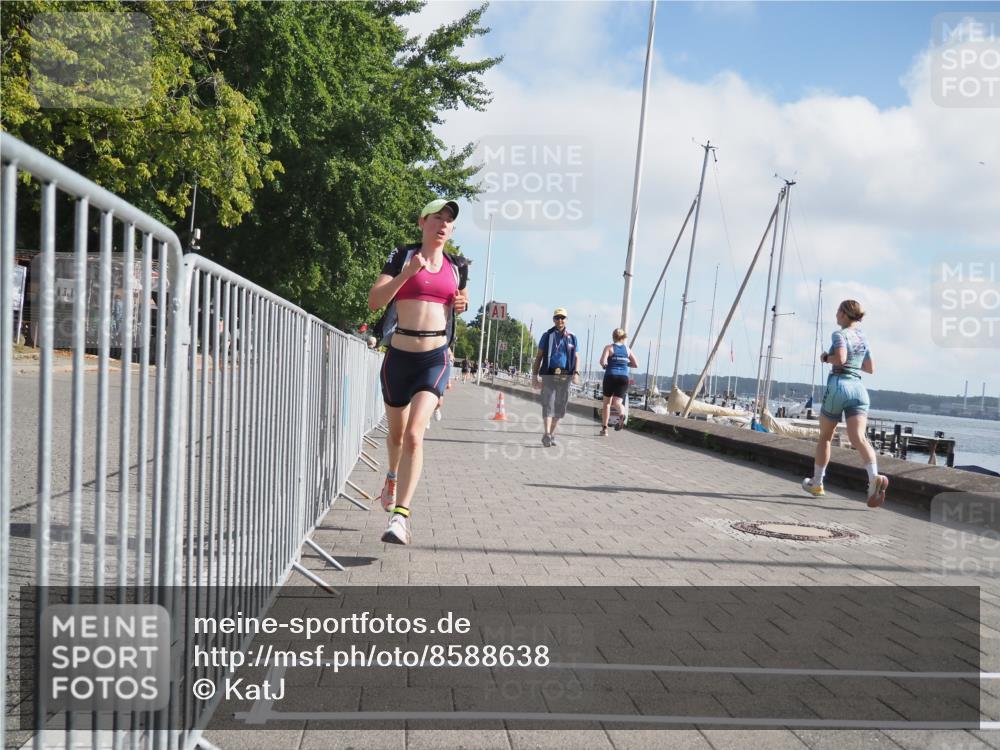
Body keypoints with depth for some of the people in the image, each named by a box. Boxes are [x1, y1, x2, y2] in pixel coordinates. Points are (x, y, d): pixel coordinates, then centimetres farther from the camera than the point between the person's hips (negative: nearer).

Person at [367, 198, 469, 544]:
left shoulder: (457, 266, 10)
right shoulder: (402, 256, 1)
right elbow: (374, 300, -9)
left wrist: (462, 304, 7)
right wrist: (407, 273, -21)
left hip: (435, 358, 0)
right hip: (399, 356, 0)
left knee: (414, 433, -17)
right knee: (397, 431, 17)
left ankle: (400, 515, -19)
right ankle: (393, 476, 49)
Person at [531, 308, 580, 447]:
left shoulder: (572, 338, 12)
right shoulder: (547, 336, 7)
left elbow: (577, 358, 10)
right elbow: (538, 357, 7)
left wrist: (576, 373, -8)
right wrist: (534, 376, 0)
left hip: (564, 377, 3)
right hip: (549, 375, -2)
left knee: (559, 407, 7)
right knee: (548, 404, -13)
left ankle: (551, 434, 19)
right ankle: (547, 435, -19)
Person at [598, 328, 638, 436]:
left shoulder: (609, 347, -1)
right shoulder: (627, 349, 9)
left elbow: (602, 361, -15)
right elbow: (636, 364, 7)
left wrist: (605, 365, 6)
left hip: (611, 376, -2)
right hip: (624, 377, 2)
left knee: (607, 402, 14)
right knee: (617, 401, -1)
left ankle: (604, 428, 17)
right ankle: (621, 415, -37)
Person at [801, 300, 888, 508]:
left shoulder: (840, 334, -4)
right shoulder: (863, 337, 19)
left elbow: (840, 358, -22)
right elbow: (871, 368, 24)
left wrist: (826, 357, -3)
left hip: (838, 385, -5)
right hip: (858, 388, 5)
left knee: (825, 437, 12)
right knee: (858, 437, -12)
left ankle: (817, 483, 24)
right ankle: (874, 477, -37)